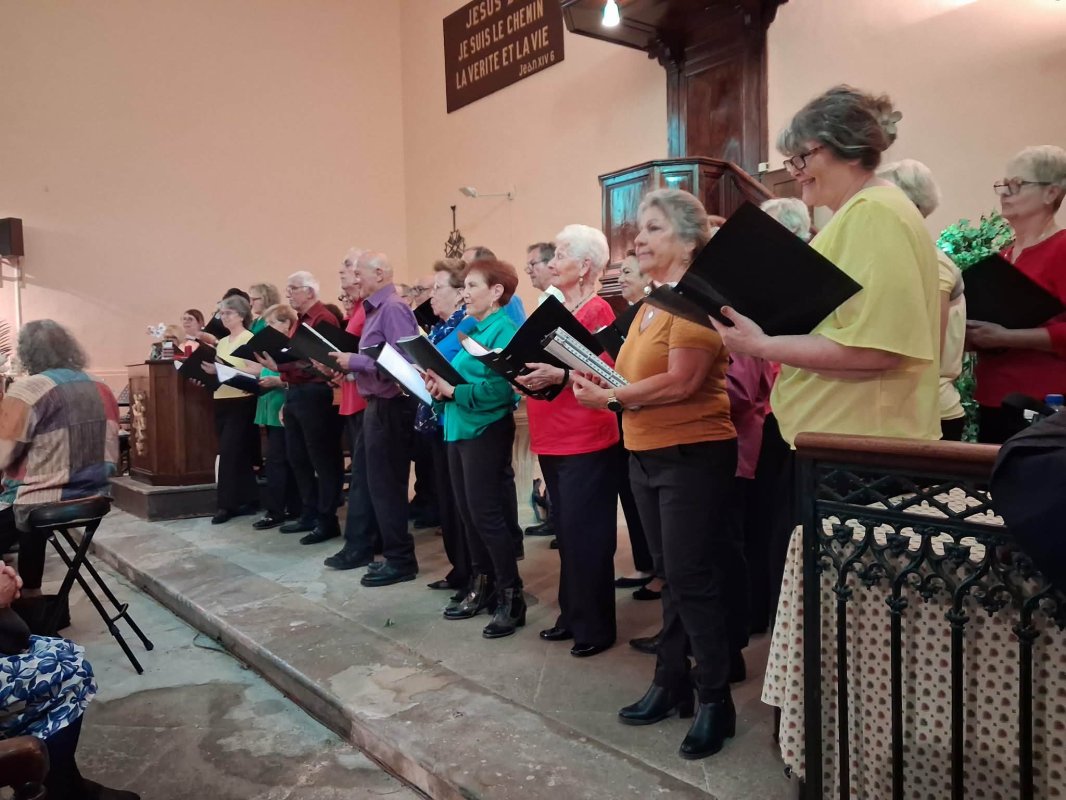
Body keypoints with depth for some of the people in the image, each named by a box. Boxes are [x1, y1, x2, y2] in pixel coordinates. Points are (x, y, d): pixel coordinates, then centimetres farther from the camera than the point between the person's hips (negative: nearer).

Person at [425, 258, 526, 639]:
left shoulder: (504, 329, -12)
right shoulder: (469, 329, 15)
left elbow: (499, 388, -23)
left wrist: (452, 391, -22)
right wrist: (440, 386, -4)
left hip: (486, 430, -9)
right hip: (459, 428, 9)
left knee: (486, 514, -5)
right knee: (468, 513, 14)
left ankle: (512, 597, 7)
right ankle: (482, 587, 27)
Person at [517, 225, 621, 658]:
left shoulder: (597, 310, -10)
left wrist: (559, 376, -30)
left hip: (586, 442, -8)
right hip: (551, 440, 8)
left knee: (585, 535, 0)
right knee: (566, 533, 16)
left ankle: (595, 626, 13)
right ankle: (572, 615, 28)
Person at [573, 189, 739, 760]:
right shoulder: (651, 302, 14)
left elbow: (681, 381, -23)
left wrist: (610, 397, -17)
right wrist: (599, 388, -3)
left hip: (692, 454, -9)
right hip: (646, 454, 9)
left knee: (691, 578, -1)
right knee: (670, 576, 16)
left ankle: (715, 700, 15)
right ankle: (671, 683, 29)